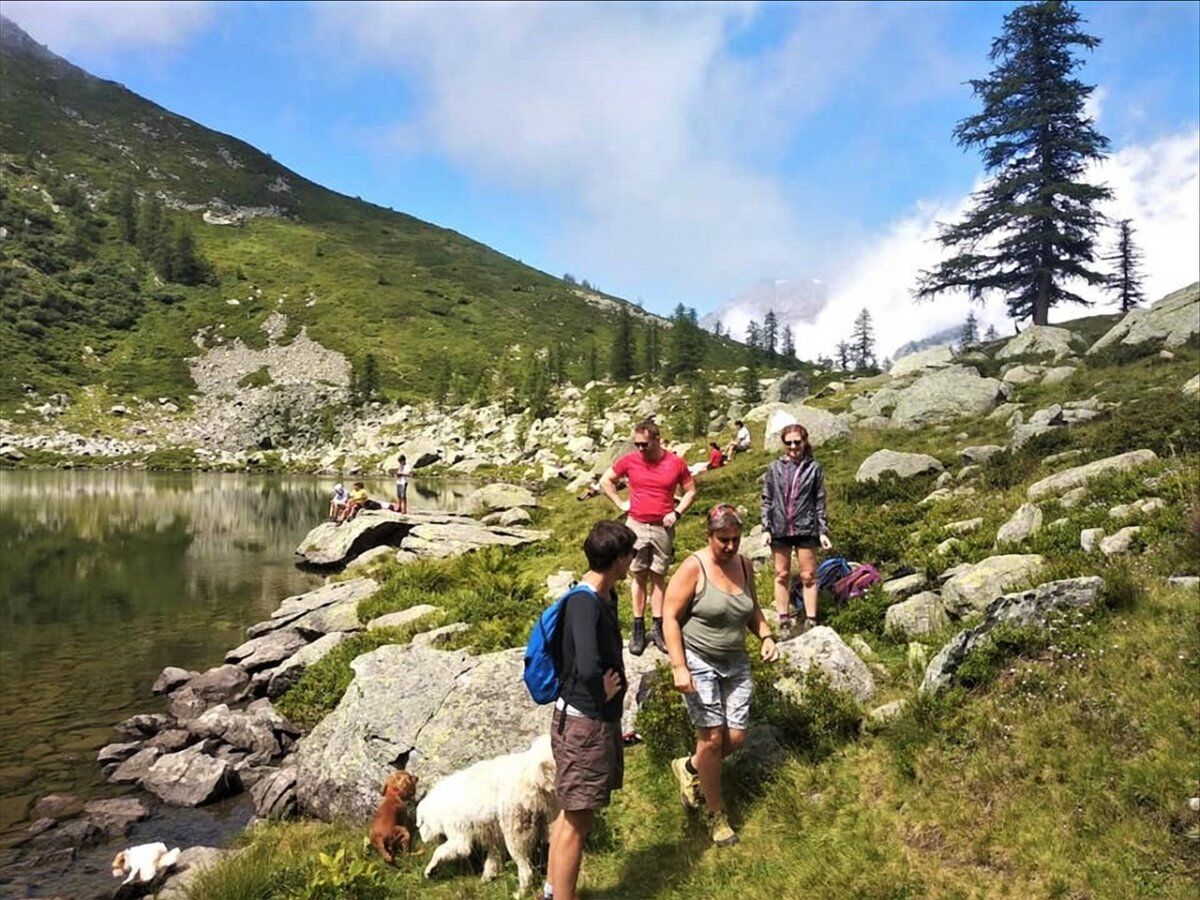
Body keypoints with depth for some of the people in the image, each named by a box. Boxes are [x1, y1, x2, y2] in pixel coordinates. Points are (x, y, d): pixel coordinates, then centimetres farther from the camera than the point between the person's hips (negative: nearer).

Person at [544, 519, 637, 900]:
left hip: (602, 720, 9)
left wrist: (612, 688, 8)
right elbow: (588, 668, -39)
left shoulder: (606, 596, 4)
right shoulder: (584, 603, -25)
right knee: (576, 821, 3)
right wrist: (603, 693, -20)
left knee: (572, 812, 21)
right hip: (583, 723, -9)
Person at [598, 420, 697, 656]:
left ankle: (658, 628, 14)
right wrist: (620, 504, 1)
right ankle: (638, 630, 11)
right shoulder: (629, 460, -3)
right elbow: (605, 481, 10)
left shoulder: (676, 463, -4)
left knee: (658, 577, 7)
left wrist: (677, 513, -6)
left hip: (663, 528, 0)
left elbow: (691, 491, 7)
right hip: (636, 526, 0)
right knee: (639, 577, 5)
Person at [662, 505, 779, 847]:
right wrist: (679, 667, -20)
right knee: (713, 738, -5)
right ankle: (716, 813, 17)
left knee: (736, 738, 3)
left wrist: (766, 636, 0)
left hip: (735, 662, 6)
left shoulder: (744, 565, 3)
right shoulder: (693, 568, -15)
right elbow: (670, 617, -14)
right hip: (699, 662, -6)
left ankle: (688, 768, 32)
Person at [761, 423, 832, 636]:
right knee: (782, 575, 9)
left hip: (806, 529, -1)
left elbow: (820, 502, 3)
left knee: (808, 576, 3)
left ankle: (810, 621, 11)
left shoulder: (814, 468, 1)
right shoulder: (775, 468, 4)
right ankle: (784, 621, 17)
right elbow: (767, 500, 6)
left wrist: (823, 532, -1)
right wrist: (765, 528, 0)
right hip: (780, 529, 2)